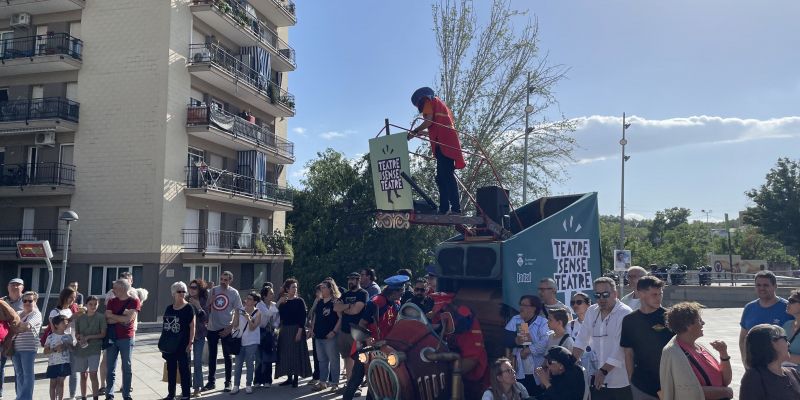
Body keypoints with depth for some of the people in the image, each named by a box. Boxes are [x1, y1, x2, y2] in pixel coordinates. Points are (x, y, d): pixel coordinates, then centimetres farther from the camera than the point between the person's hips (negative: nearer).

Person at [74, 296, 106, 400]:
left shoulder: (101, 317, -2)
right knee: (83, 375, 11)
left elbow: (103, 334, -3)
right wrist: (80, 337, -10)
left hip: (94, 349, -3)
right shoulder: (80, 318, 7)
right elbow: (76, 334, 13)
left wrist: (89, 337, -13)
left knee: (93, 375, -10)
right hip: (80, 349, 3)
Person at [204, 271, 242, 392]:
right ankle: (211, 382, 22)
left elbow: (237, 312, -5)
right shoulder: (213, 290, 3)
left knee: (227, 356, 5)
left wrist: (231, 327, -12)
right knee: (212, 356, 11)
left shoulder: (234, 292, -6)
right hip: (212, 328, 4)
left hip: (226, 329, -3)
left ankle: (228, 382, 14)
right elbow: (207, 308, 10)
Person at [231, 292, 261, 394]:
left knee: (250, 364, 2)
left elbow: (252, 328, -13)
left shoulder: (257, 313, -5)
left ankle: (248, 385, 11)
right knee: (238, 364, 5)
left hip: (252, 342, -3)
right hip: (240, 341, 3)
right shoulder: (241, 310, 4)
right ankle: (236, 385, 11)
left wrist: (248, 318, -26)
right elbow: (235, 326, 5)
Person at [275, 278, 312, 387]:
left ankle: (296, 378, 5)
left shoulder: (299, 301, -4)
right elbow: (280, 316, 7)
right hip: (284, 330, 4)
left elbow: (303, 317, -8)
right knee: (286, 353, 7)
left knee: (296, 353, -3)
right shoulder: (282, 302, 7)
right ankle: (289, 377, 17)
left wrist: (300, 331, -17)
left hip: (296, 329, -4)